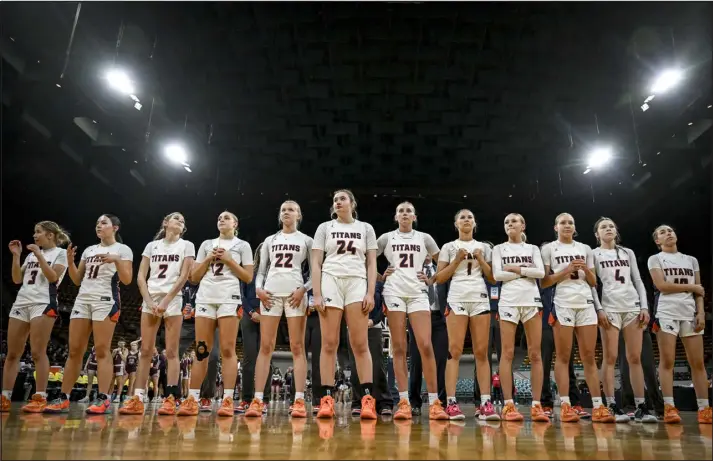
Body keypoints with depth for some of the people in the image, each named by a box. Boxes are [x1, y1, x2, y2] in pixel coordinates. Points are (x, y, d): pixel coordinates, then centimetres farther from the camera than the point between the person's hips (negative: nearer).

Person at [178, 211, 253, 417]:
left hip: (229, 299, -3)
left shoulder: (242, 245, 10)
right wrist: (208, 259, 1)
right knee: (201, 350, 1)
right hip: (205, 298, 3)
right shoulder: (206, 244, 19)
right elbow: (194, 277, 15)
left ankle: (227, 400, -7)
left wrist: (229, 260, -5)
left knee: (227, 350, -7)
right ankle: (192, 400, 3)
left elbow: (248, 278, 3)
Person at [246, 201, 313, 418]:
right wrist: (258, 288, -4)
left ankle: (299, 401, -6)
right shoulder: (269, 240, 18)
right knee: (265, 346, -2)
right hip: (270, 293, 2)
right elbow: (261, 270, 15)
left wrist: (303, 289, -10)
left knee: (297, 347, -4)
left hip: (295, 294, -2)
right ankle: (257, 400, -2)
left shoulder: (306, 240, 11)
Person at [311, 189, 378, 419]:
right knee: (329, 344, -4)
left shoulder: (366, 228, 15)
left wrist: (370, 293, -3)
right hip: (330, 282, 0)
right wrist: (316, 294, -5)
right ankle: (327, 399, -2)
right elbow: (316, 263, 7)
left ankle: (367, 399, -6)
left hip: (357, 283, 0)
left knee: (360, 344, -5)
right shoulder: (324, 228, 14)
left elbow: (371, 264, 9)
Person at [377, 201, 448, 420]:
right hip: (394, 293, 0)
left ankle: (434, 403, -5)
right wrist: (380, 277, 4)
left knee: (425, 346, -10)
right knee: (399, 347, -2)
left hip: (418, 293, 0)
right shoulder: (386, 238, 11)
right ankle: (404, 402, 0)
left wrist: (431, 280, 6)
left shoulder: (424, 238, 13)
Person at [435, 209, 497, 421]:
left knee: (481, 352, -1)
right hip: (457, 299, -2)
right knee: (455, 350, -8)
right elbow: (439, 278, 4)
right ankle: (451, 403, -8)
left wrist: (481, 260, -1)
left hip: (480, 299, 2)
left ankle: (486, 403, 0)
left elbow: (493, 278, 12)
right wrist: (457, 260, -5)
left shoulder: (484, 247, 17)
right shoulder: (449, 247, 11)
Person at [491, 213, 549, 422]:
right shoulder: (499, 249, 11)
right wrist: (526, 270, -3)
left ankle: (536, 406, 3)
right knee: (507, 353, -5)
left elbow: (541, 273, 0)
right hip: (509, 301, -1)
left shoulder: (532, 248, 15)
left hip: (532, 301, 2)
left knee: (535, 354, -1)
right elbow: (497, 275, -3)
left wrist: (516, 269, -5)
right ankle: (509, 405, -2)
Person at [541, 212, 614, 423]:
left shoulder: (585, 248, 17)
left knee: (589, 357, 3)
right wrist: (566, 270, -11)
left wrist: (586, 269, -3)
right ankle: (565, 406, 0)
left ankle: (598, 407, 5)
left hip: (586, 303, 4)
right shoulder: (549, 248, 6)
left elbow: (593, 282, 16)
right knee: (563, 356, -2)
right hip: (563, 304, -3)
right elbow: (544, 282, -1)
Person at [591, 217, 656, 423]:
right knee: (610, 358, -4)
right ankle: (613, 407, -2)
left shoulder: (628, 253, 18)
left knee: (635, 358, 3)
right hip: (610, 309, -3)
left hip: (633, 307, 3)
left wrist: (644, 307, 3)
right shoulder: (594, 254, 8)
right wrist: (599, 310, -10)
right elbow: (591, 284, 0)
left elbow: (638, 281, 15)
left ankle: (641, 408, 6)